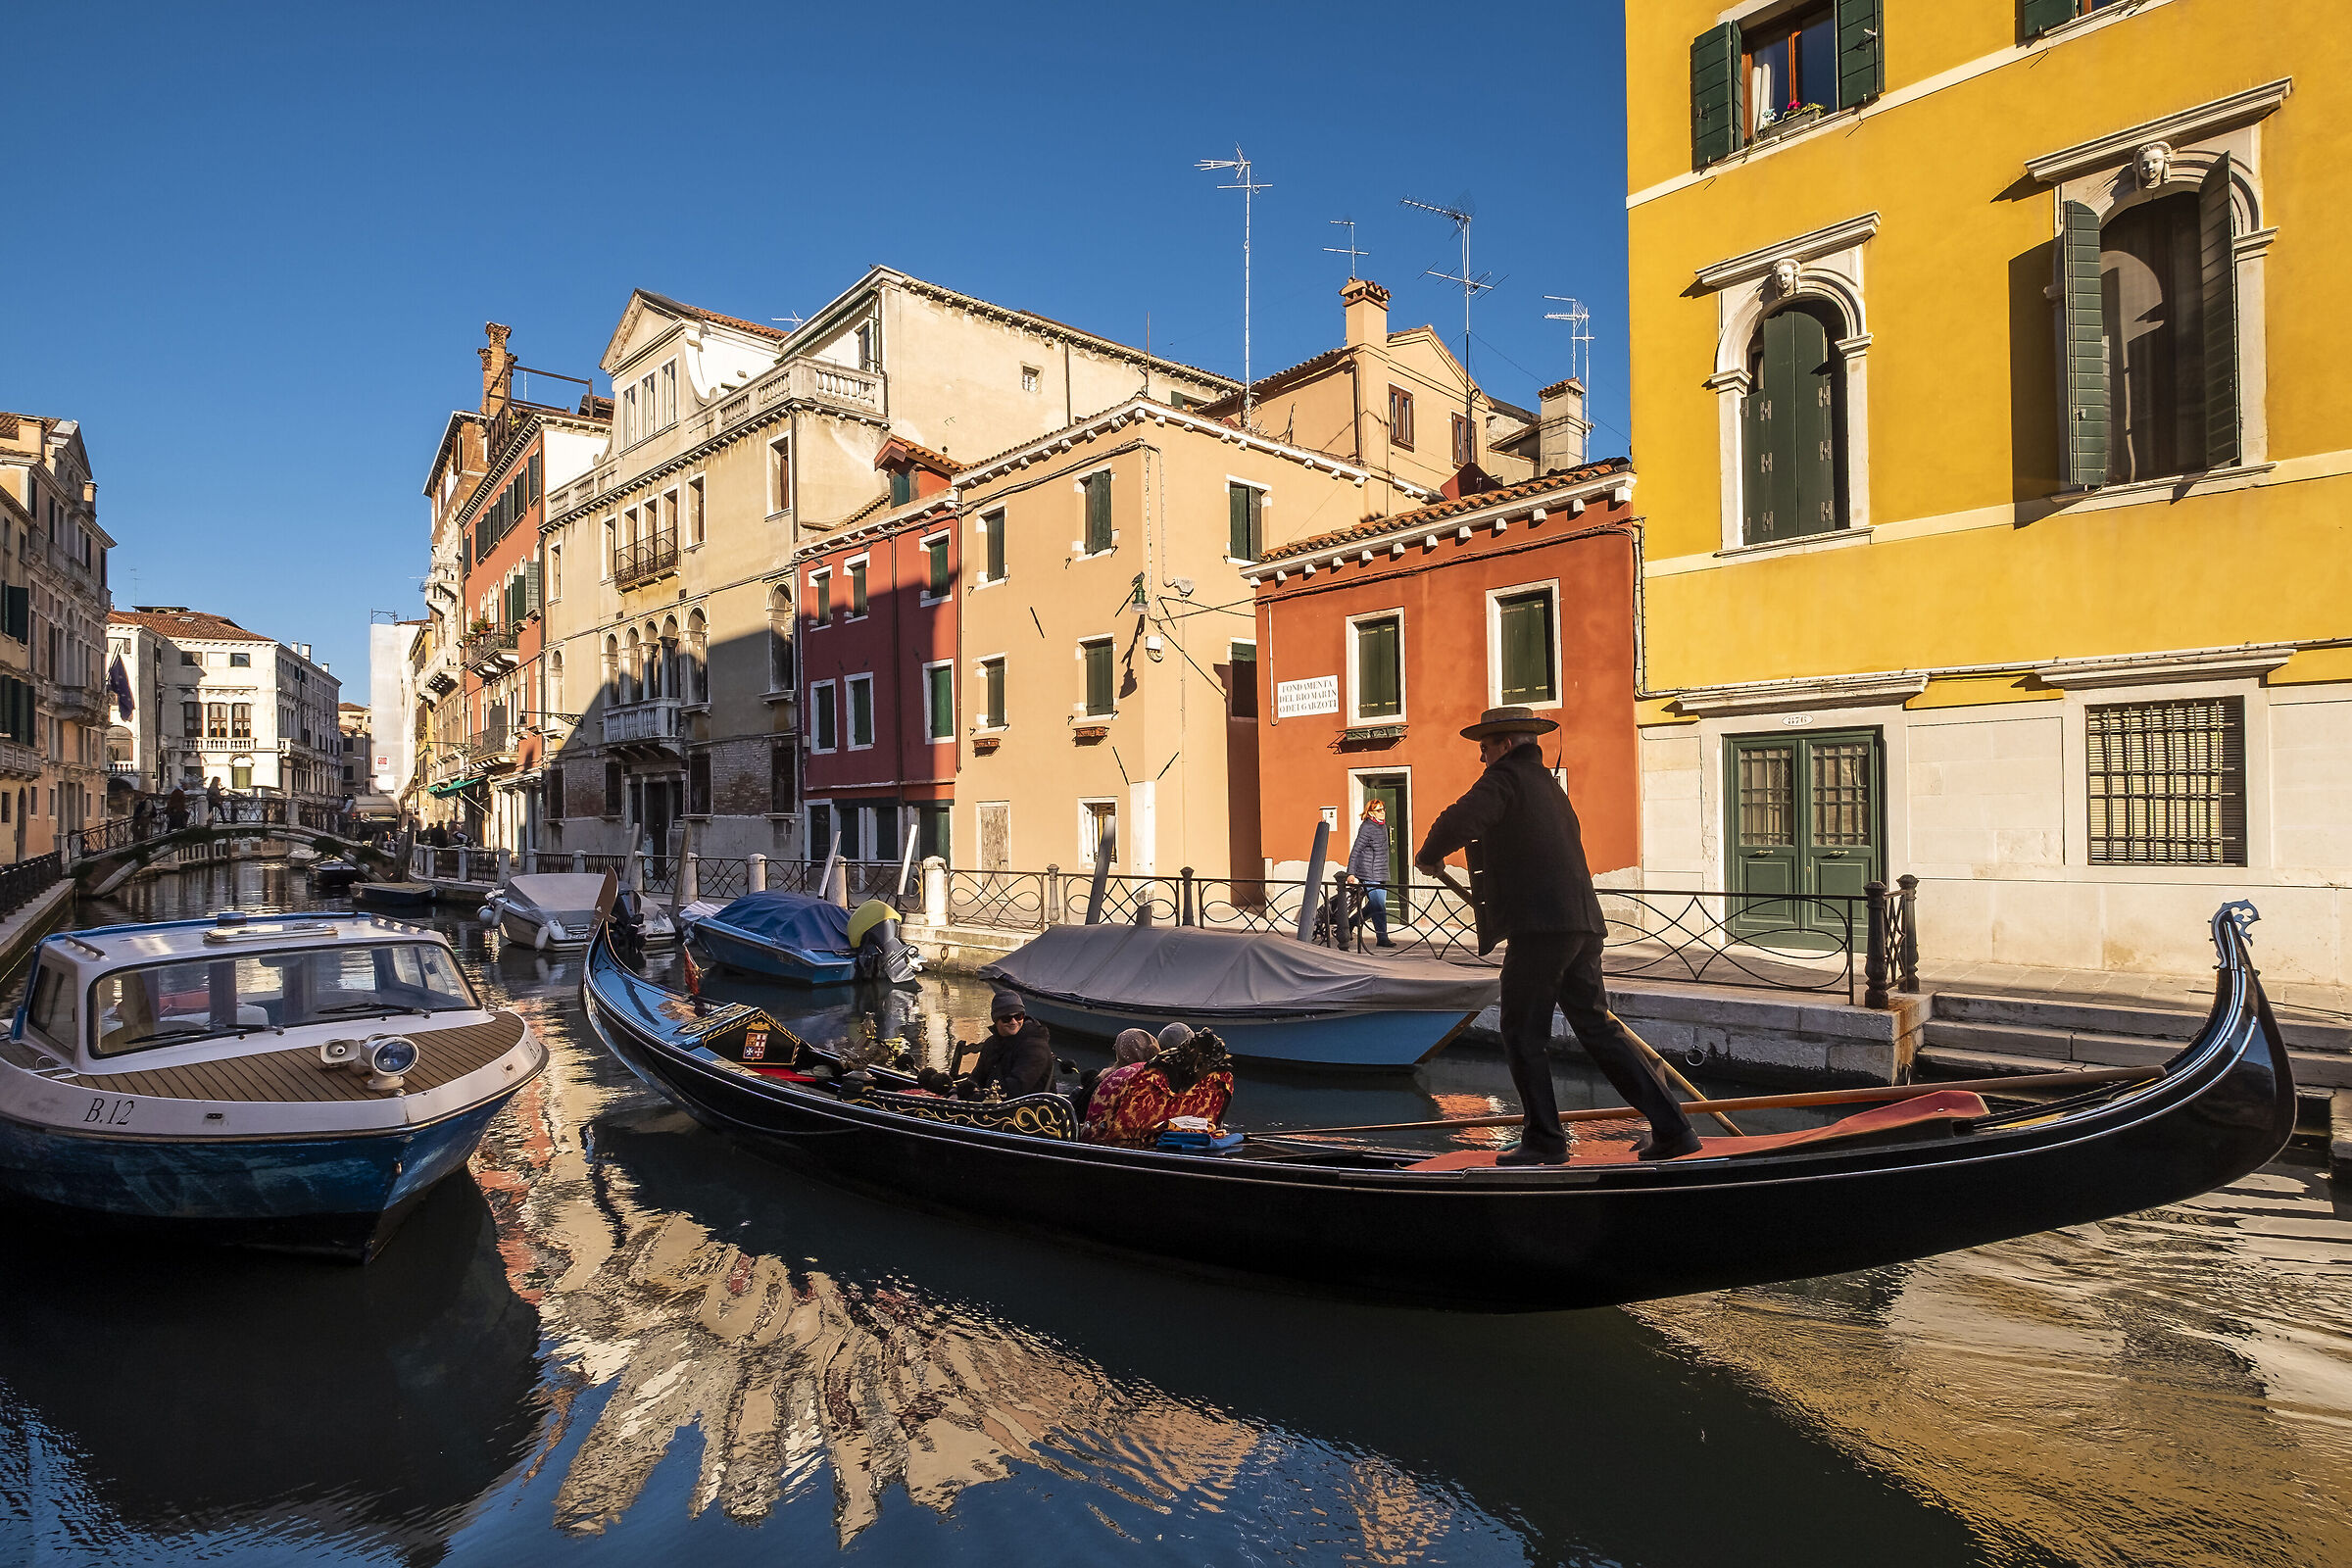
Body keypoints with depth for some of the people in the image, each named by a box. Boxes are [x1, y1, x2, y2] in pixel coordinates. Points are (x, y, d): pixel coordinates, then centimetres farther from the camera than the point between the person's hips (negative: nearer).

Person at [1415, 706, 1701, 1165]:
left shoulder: (1506, 776, -4)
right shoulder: (1550, 784, 24)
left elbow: (1460, 821, -21)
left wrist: (1428, 856, -2)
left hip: (1540, 926, -9)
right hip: (1583, 924, 9)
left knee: (1522, 1033, 3)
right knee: (1598, 1027, 14)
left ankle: (1544, 1138, 9)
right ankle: (1671, 1127, 14)